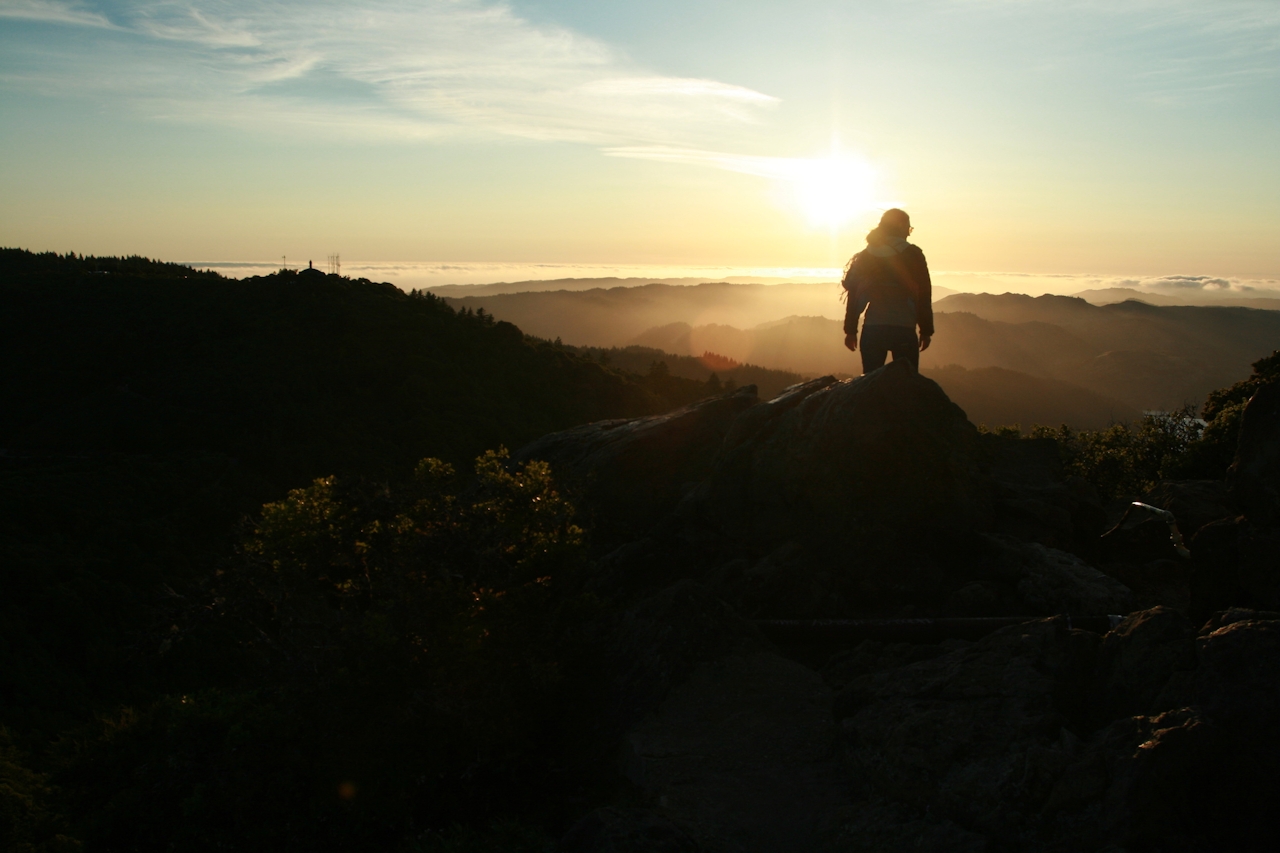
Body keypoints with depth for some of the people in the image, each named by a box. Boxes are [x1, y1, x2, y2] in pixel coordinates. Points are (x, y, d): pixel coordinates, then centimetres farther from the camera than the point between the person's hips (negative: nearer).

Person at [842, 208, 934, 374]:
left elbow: (854, 293, 6)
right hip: (904, 329, -3)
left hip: (872, 329, 3)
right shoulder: (913, 255, -1)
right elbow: (924, 296, -1)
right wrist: (926, 331, 5)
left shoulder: (865, 256, 7)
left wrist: (850, 330, 11)